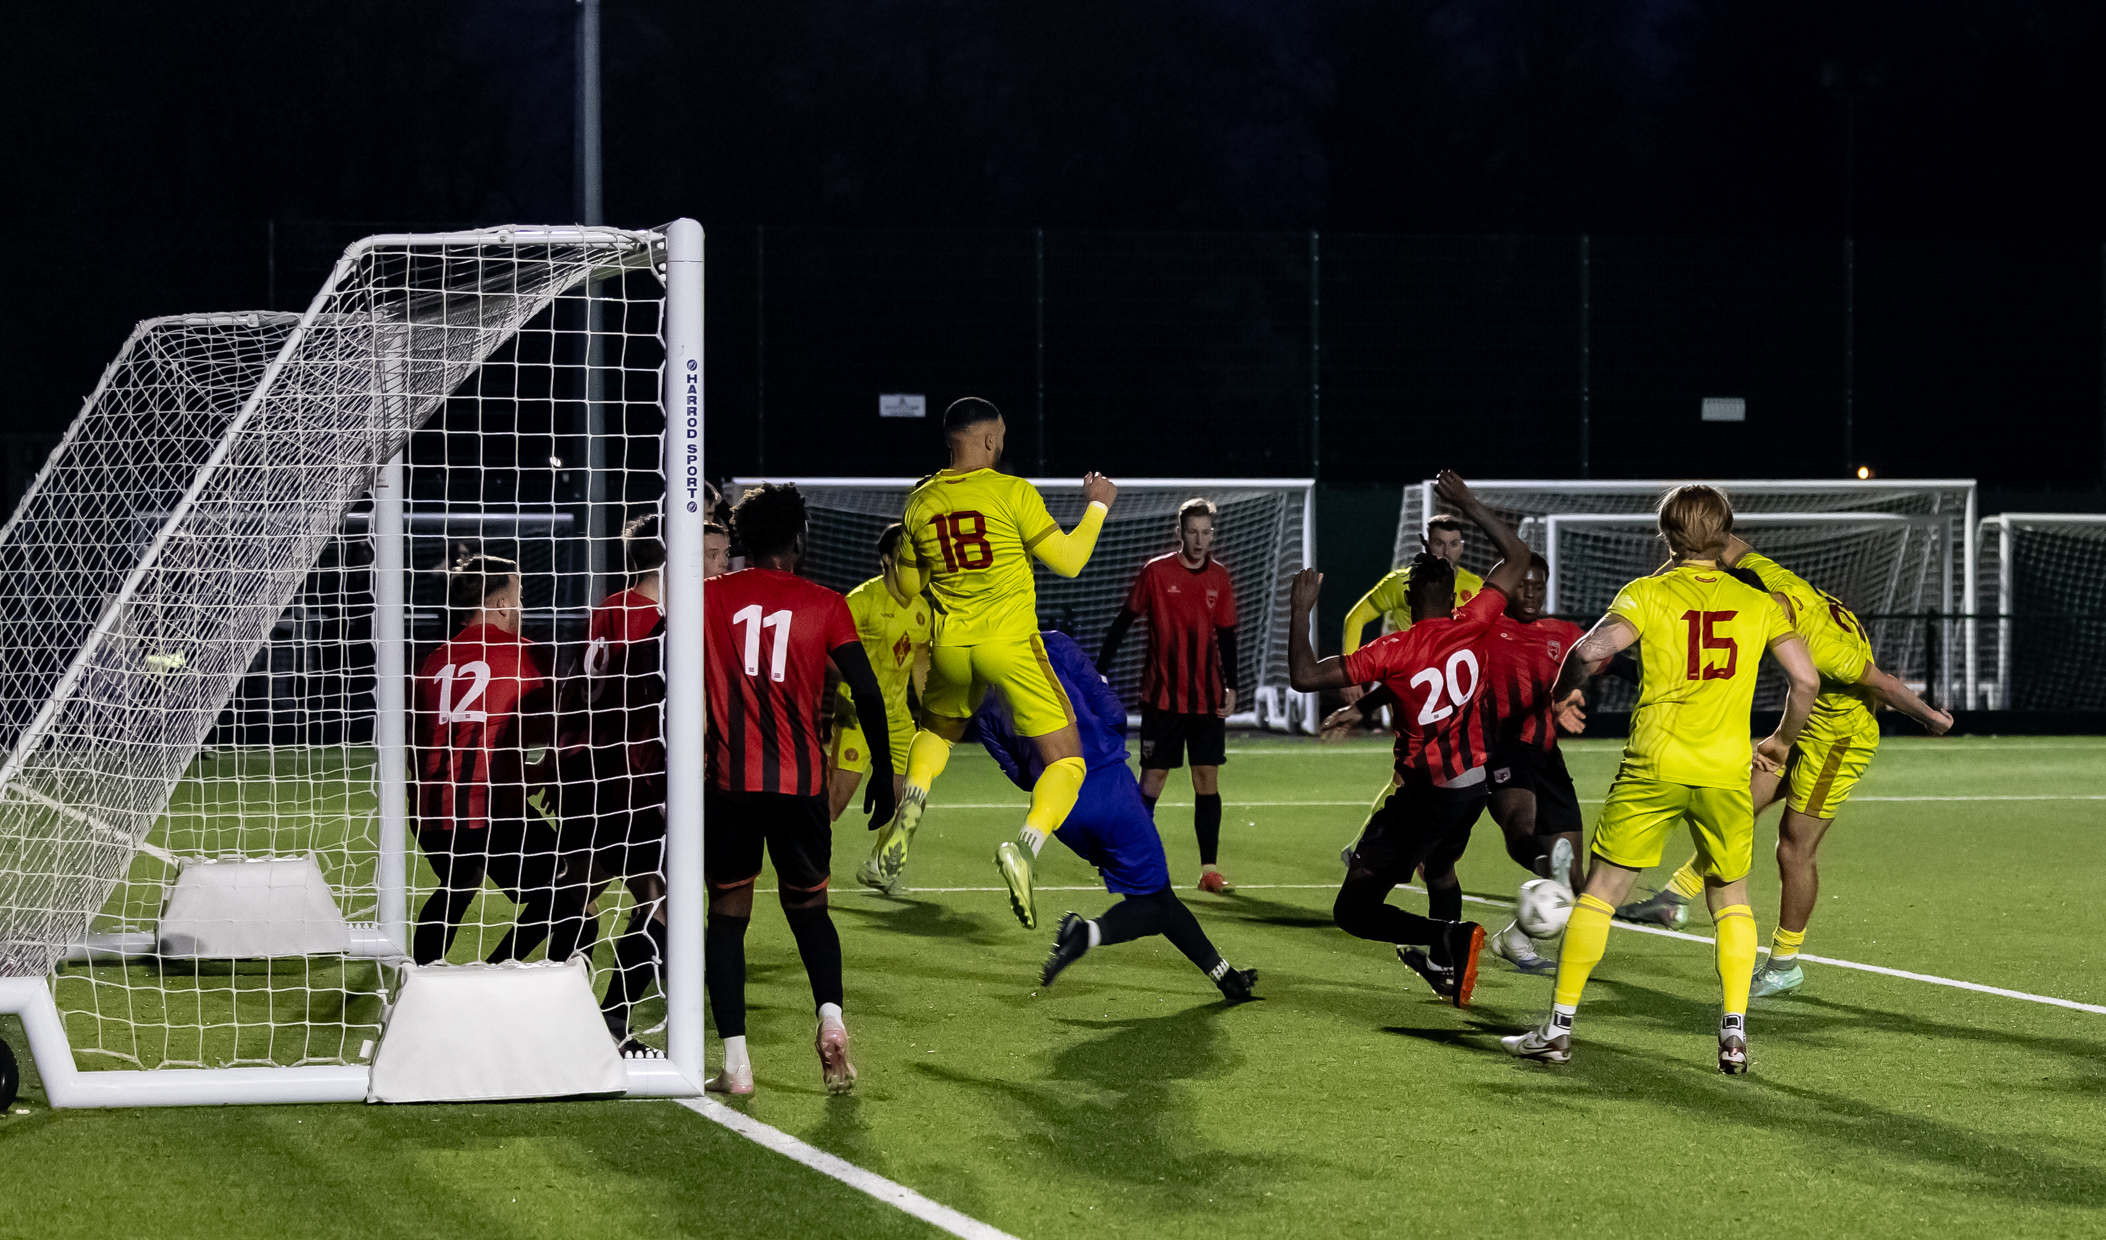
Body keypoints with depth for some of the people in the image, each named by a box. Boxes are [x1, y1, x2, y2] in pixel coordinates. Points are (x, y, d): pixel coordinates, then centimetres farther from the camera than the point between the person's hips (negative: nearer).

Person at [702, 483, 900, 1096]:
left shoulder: (709, 596, 6)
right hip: (801, 780, 1)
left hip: (730, 778, -1)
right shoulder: (825, 604, 5)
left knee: (728, 912, 8)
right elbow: (868, 693, 0)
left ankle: (735, 1061, -1)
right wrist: (882, 772, 9)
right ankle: (831, 1016, -7)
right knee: (807, 904, 18)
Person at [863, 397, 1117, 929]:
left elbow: (908, 585, 15)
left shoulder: (921, 501, 4)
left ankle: (912, 799, 1)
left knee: (936, 730, 32)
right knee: (1067, 761, 2)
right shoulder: (1013, 493, -9)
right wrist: (1097, 506, 10)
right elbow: (1068, 561, -4)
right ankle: (1026, 844, -25)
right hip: (1012, 645, -4)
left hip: (951, 646, 4)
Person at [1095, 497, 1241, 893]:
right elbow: (1124, 620, 0)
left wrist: (1230, 687, 6)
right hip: (1162, 696, -3)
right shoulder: (1156, 572, -5)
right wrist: (1100, 670, -4)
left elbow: (1226, 634, 12)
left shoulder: (1220, 577, 5)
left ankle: (1210, 869, 4)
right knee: (1153, 776, -3)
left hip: (1207, 698, 3)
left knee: (1208, 779, 1)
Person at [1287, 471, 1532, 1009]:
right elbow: (1517, 557, 9)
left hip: (1424, 792, -6)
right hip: (1474, 781, 6)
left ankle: (1447, 935, -24)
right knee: (1439, 867, 36)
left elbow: (1304, 676, -17)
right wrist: (1468, 504, 12)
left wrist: (1299, 610, -7)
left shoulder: (1393, 651, -17)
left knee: (1353, 909, -5)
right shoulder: (1472, 624, -6)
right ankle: (1449, 972, 39)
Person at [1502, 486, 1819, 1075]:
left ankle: (1560, 1026, 7)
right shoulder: (1758, 603, 8)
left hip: (1653, 766, -2)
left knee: (1600, 890, 8)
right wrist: (1781, 741, 18)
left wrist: (1559, 695, 3)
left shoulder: (1649, 593, 0)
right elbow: (1806, 679, 2)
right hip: (1727, 772, 2)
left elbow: (1592, 649, -15)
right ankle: (1734, 1033, 8)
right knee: (1731, 897, 18)